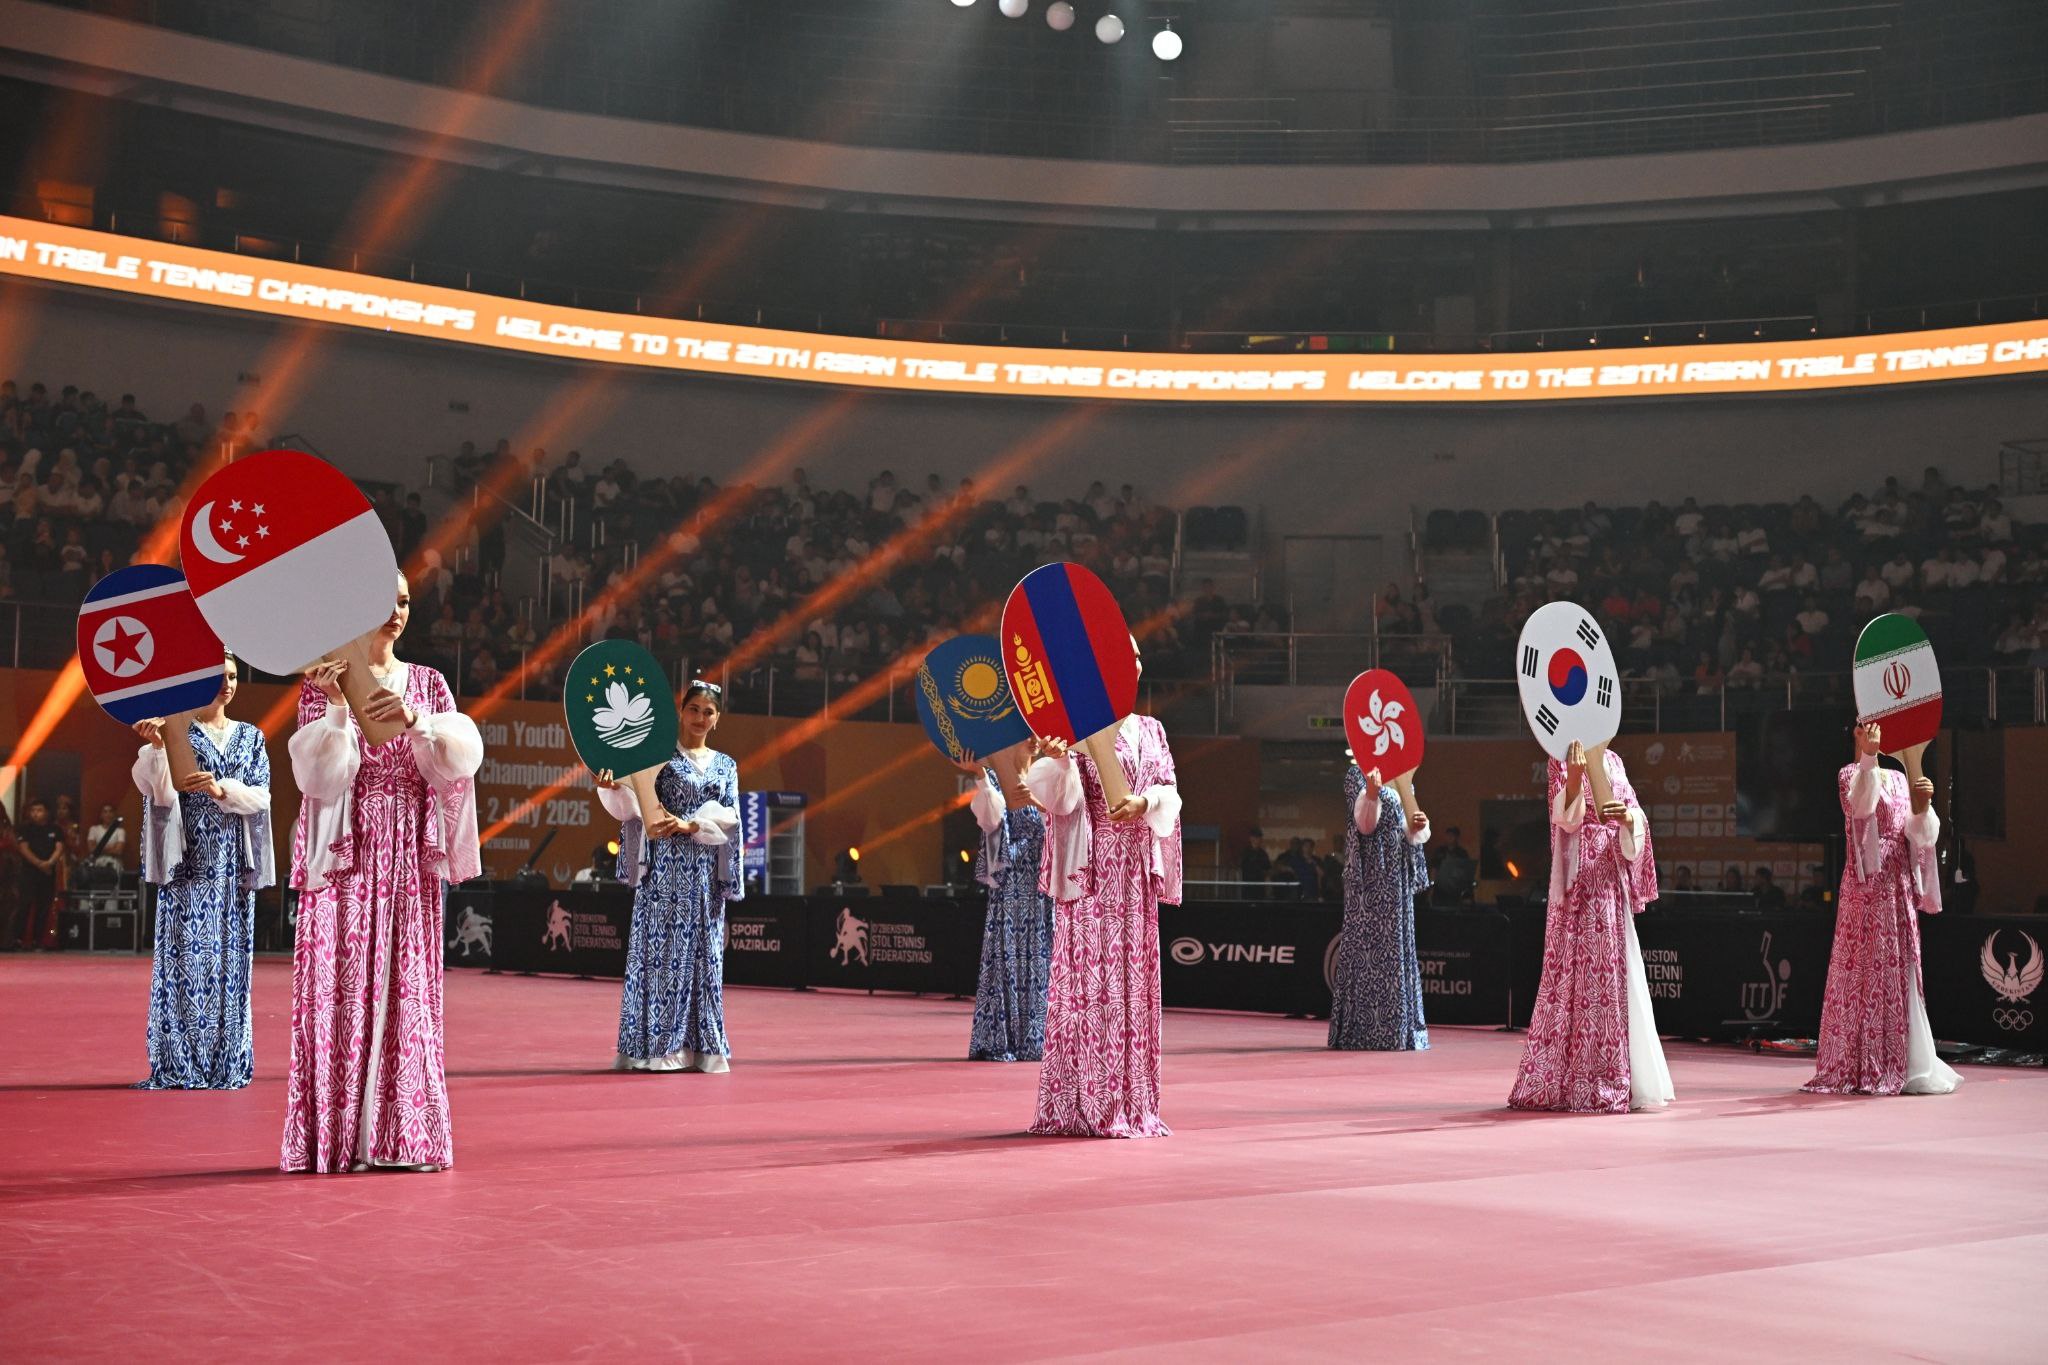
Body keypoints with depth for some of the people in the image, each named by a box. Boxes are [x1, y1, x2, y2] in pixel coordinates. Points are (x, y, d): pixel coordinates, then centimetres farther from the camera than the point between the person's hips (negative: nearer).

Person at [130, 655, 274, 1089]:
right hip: (188, 861, -3)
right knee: (186, 955, -5)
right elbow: (162, 793, -12)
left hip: (232, 862, 3)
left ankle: (226, 1063, 7)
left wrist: (221, 789, -17)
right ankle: (179, 1065, -1)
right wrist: (155, 746, -29)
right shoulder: (176, 731, 2)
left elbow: (261, 795, 1)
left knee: (229, 956, 3)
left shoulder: (250, 736, 13)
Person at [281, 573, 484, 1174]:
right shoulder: (323, 679, 4)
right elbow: (321, 771, -6)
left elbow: (460, 757, -1)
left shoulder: (427, 683, 13)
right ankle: (338, 1136, -1)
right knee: (344, 982, -6)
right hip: (346, 851, -3)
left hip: (409, 854, 3)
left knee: (406, 983, 1)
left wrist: (415, 719, -17)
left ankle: (403, 1133, 5)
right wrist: (335, 706, -19)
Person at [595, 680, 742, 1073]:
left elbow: (729, 815, 3)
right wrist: (615, 788, -29)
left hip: (705, 870, 4)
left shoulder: (725, 765, 15)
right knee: (659, 948, -6)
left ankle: (700, 1046, 8)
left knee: (702, 951, 4)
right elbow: (636, 804, -8)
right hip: (664, 866, -4)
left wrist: (689, 825, -13)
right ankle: (656, 1045, -4)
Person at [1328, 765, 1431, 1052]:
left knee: (1396, 944, 8)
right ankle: (1366, 1029, -5)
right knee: (1368, 946, -8)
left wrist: (1419, 825, -3)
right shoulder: (1357, 775, -3)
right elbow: (1364, 824, -16)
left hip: (1396, 874, 7)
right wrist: (1371, 793, -34)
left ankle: (1395, 1028, 13)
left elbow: (1407, 832, 19)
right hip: (1370, 874, -7)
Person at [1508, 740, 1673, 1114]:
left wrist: (1629, 815, -12)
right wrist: (1574, 777, -28)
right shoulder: (1564, 760, -1)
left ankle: (1611, 1078, 10)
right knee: (1580, 969, -7)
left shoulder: (1613, 761, 16)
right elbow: (1566, 818, -13)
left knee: (1612, 969, 5)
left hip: (1611, 881, 6)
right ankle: (1581, 1082, -4)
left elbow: (1635, 814, 11)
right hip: (1579, 880, -6)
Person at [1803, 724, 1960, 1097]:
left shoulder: (1899, 779, 16)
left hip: (1898, 885, 6)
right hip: (1866, 884, -6)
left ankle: (1898, 1064, 11)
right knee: (1867, 967, -8)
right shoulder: (1852, 774, 0)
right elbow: (1859, 804, -23)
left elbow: (1918, 834, 9)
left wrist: (1922, 805, -10)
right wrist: (1868, 757, -34)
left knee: (1900, 969, 6)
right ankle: (1861, 1068, -6)